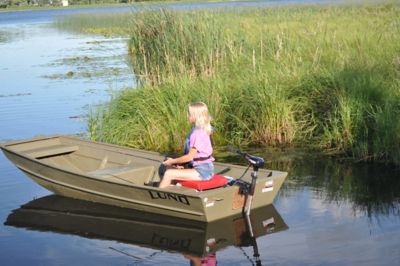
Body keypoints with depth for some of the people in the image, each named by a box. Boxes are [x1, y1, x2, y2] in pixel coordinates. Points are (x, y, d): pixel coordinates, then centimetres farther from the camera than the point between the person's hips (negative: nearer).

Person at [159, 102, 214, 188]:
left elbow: (190, 156, -17)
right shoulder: (196, 130, 11)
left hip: (202, 171, -11)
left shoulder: (198, 133, -19)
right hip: (199, 168, 11)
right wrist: (178, 162, 3)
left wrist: (173, 161, -6)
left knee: (168, 174, -17)